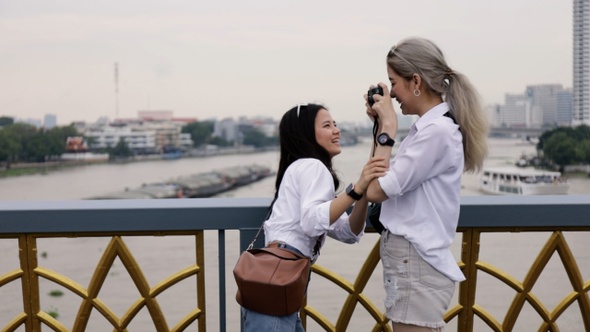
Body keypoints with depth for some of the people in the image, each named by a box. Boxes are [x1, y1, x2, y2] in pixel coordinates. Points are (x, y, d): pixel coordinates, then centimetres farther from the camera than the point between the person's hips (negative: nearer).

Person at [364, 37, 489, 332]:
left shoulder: (437, 131, -17)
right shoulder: (428, 126, 11)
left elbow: (376, 190, -18)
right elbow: (382, 180, 17)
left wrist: (387, 128, -10)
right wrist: (380, 125, 11)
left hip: (416, 265, -10)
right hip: (409, 261, 10)